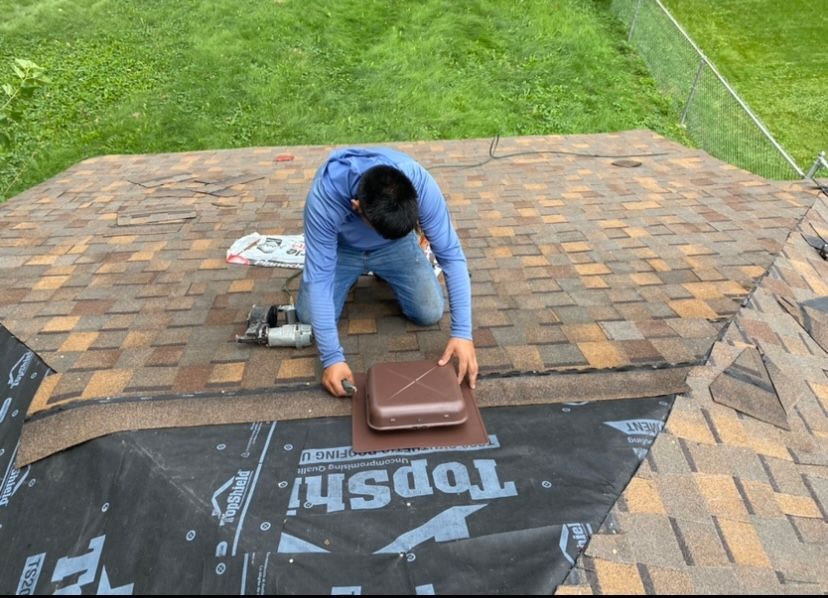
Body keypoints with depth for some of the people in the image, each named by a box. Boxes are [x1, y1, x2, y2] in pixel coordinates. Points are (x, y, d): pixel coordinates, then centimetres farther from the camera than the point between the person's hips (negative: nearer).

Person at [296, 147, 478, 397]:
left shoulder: (422, 186, -36)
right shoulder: (324, 198, -40)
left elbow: (452, 255, -30)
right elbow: (318, 277, -35)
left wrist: (462, 332, -36)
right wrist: (332, 357, -39)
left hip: (397, 246, 1)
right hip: (342, 249, 0)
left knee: (430, 313, -12)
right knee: (310, 318, -14)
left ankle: (385, 273, 18)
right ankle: (356, 275, 16)